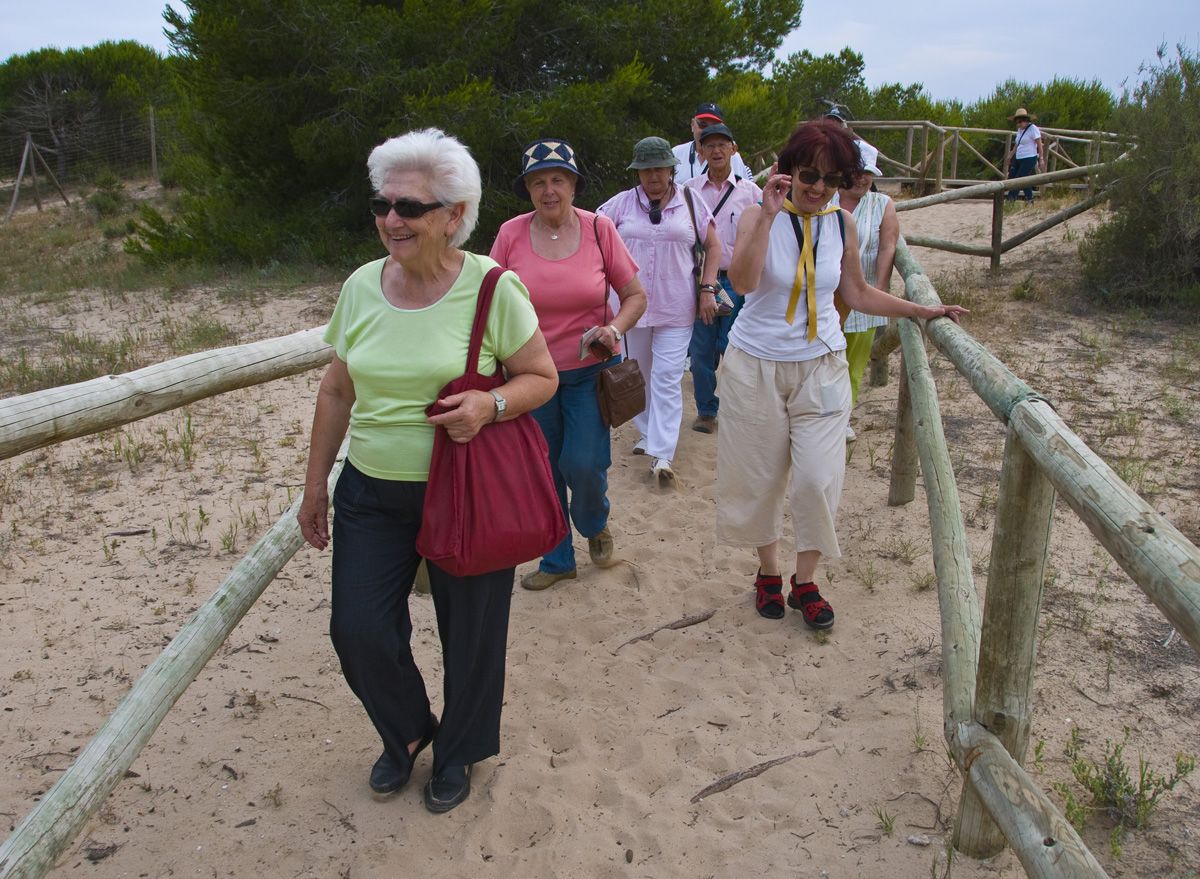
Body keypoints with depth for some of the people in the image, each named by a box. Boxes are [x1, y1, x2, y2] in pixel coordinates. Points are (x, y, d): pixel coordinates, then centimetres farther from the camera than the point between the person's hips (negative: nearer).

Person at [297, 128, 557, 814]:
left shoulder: (492, 287, -12)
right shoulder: (362, 286, 1)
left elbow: (542, 377, -4)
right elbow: (337, 392, 9)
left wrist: (491, 404, -25)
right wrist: (315, 486, 12)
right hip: (371, 493, 4)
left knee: (469, 631, 9)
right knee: (359, 630, 4)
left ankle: (459, 750, 38)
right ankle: (407, 732, 36)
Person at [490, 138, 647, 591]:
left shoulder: (599, 229, -7)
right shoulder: (511, 234, -6)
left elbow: (635, 295, 0)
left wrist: (615, 329, -18)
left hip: (591, 370, -1)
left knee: (583, 464, -11)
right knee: (543, 470, 11)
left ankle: (594, 524, 26)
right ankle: (557, 560, 31)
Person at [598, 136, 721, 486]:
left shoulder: (691, 203, 3)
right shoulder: (622, 203, 2)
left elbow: (713, 246, 8)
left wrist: (707, 288, -1)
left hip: (676, 308, -2)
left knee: (667, 379, -6)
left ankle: (662, 455, -8)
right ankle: (647, 434, 32)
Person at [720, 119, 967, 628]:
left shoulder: (843, 224, 1)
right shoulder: (759, 217, -10)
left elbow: (856, 293, 12)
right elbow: (742, 282, -28)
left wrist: (923, 312, 9)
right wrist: (770, 215, -30)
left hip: (820, 366, 2)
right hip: (756, 365, -2)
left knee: (819, 478, -2)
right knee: (760, 476, 10)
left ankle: (805, 582, 19)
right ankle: (768, 571, 32)